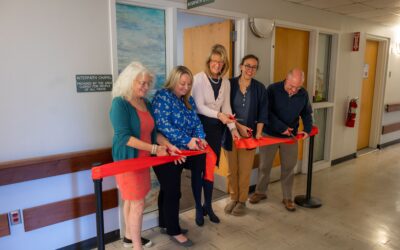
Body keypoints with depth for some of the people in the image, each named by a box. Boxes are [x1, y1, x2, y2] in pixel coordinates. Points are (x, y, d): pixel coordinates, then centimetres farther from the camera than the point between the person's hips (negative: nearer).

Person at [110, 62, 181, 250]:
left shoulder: (146, 103, 6)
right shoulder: (120, 103, -18)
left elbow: (153, 131, 10)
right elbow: (124, 137, -24)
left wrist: (169, 145, -4)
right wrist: (154, 148, -24)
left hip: (142, 160, 7)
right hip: (127, 160, -7)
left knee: (131, 200, 19)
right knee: (138, 204, -1)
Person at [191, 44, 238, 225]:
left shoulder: (226, 82, 8)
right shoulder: (199, 78, -8)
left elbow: (226, 107, 8)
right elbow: (199, 106, -14)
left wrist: (233, 128, -3)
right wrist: (218, 114, -24)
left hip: (216, 128, 5)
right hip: (201, 125, -4)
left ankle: (208, 206, 27)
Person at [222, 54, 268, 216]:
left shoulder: (259, 88, 2)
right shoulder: (229, 84, -4)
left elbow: (262, 113, 2)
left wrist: (258, 133, -8)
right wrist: (238, 126, -11)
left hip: (249, 134, 1)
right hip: (230, 132, 0)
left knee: (245, 170, 6)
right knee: (231, 169, 10)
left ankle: (242, 201, 24)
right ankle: (233, 198, 29)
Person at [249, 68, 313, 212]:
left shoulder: (303, 94, -3)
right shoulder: (272, 89, -15)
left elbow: (306, 114, 8)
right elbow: (267, 112, -18)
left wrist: (307, 129, -9)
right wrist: (282, 127, -22)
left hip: (290, 136, 3)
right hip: (270, 134, -2)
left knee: (288, 167, 9)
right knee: (264, 165, 10)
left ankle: (287, 198, 25)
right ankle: (260, 192, 30)